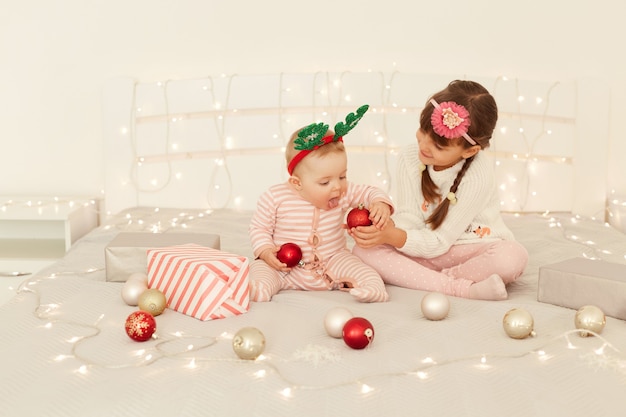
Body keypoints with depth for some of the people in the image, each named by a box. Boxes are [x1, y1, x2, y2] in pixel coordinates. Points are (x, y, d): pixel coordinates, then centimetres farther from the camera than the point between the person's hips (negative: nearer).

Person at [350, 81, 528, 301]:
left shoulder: (477, 177, -23)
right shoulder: (410, 158, -9)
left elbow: (439, 242, -20)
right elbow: (409, 217, -8)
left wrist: (390, 236, -34)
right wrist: (387, 225, -32)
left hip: (470, 251, -4)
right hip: (423, 251, 4)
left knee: (512, 257, -35)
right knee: (363, 250, -22)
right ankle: (461, 287, -29)